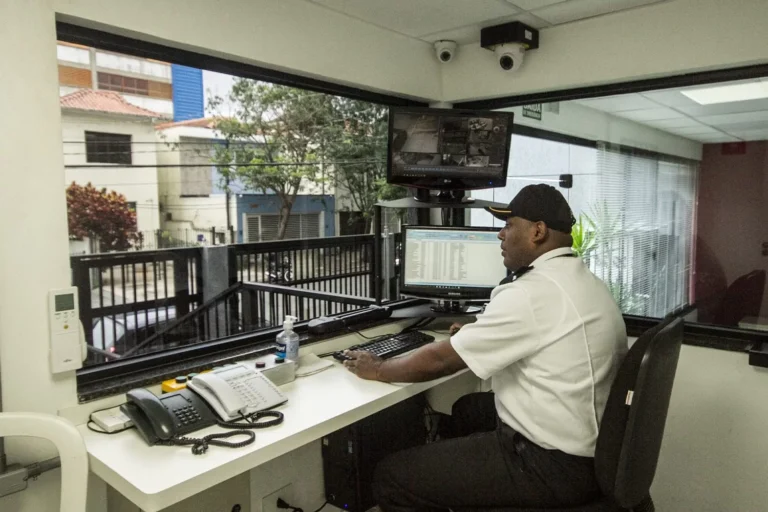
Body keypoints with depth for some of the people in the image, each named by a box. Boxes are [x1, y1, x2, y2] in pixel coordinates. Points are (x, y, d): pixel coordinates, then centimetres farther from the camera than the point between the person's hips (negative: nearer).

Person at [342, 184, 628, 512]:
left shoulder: (531, 293, -23)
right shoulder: (582, 281, 7)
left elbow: (440, 360, -16)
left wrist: (378, 370, -1)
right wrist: (477, 335, 19)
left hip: (554, 464, -10)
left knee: (391, 477, -6)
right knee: (469, 408, 29)